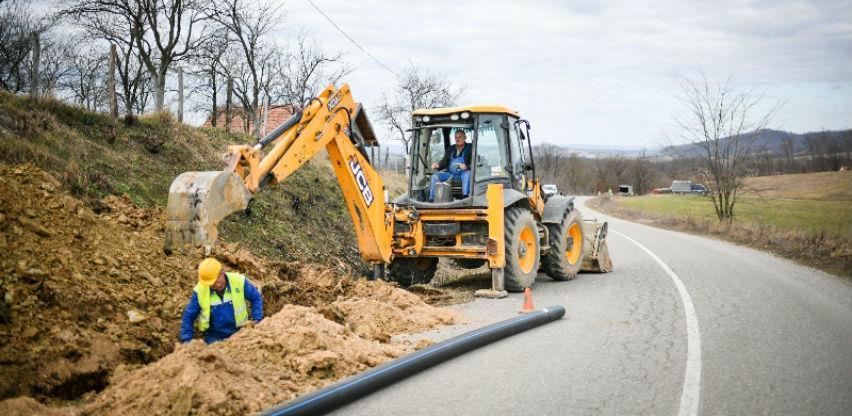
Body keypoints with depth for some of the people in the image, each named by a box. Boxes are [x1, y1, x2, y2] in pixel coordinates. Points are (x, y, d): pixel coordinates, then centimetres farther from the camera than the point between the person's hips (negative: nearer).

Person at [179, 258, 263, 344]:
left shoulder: (239, 282, -12)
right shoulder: (200, 291, -12)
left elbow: (256, 298, 3)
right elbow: (188, 316, -1)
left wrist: (256, 320, -4)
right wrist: (186, 340, -5)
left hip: (238, 333, 1)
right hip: (214, 337, 0)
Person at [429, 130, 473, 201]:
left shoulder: (470, 148, 3)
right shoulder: (451, 149, 18)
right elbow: (444, 162, 13)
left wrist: (466, 166, -30)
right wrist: (438, 166, -10)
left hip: (463, 173, -5)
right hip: (451, 174, 5)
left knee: (467, 174, -38)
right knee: (435, 176, -13)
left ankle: (465, 197, -44)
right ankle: (431, 200, -16)